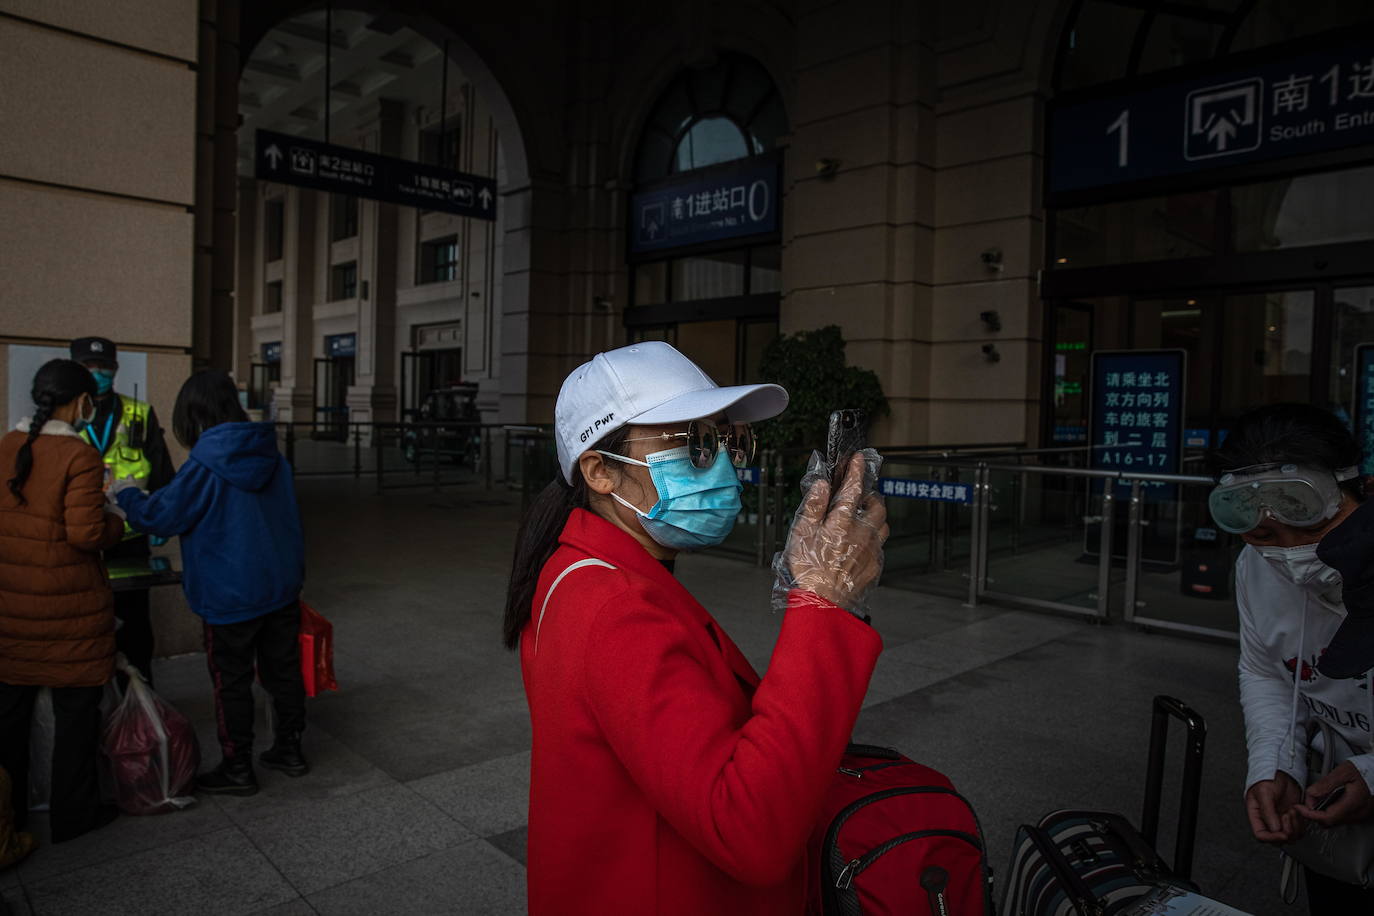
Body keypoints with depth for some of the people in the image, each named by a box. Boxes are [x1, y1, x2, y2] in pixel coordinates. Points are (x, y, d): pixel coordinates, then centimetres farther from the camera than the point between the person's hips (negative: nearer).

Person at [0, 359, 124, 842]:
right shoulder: (80, 457, -17)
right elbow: (86, 533, -20)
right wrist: (117, 521, -1)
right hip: (68, 607, -6)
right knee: (75, 710, 9)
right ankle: (73, 814, 20)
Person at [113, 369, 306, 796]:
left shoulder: (205, 467, -18)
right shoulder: (272, 457, 1)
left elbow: (159, 516, -11)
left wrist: (126, 493, 8)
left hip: (232, 597, -6)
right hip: (282, 586, 6)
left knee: (231, 682, 9)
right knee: (283, 668, 17)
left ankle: (237, 769, 20)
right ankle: (289, 749, 30)